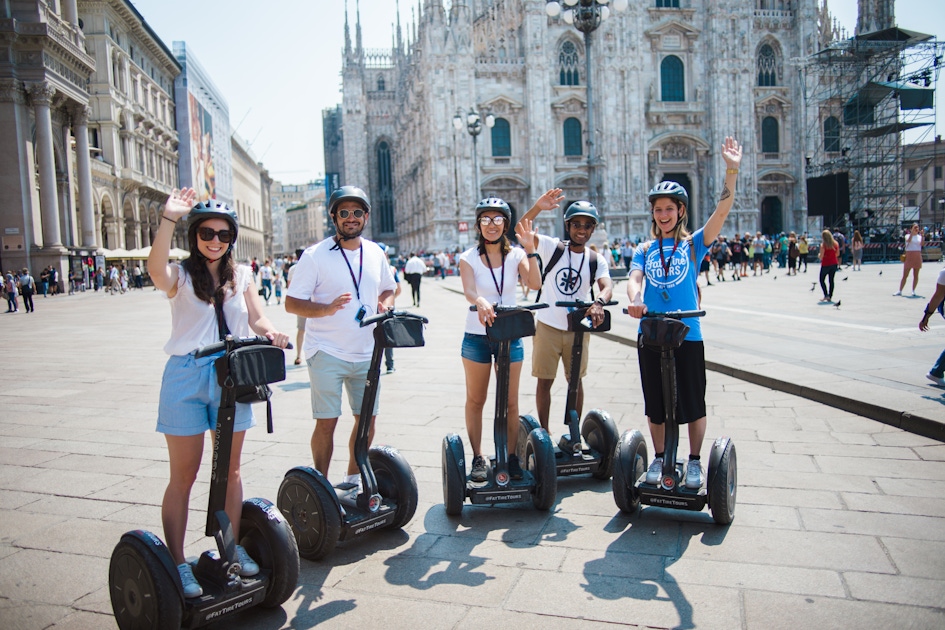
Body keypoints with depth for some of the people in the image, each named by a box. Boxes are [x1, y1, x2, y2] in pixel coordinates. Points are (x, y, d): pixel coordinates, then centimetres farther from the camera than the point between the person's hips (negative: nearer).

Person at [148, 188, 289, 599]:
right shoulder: (181, 275, -3)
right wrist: (168, 219, -37)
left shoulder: (241, 275, 10)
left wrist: (271, 333, -19)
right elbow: (156, 272, -27)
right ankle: (177, 562, 15)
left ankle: (233, 546, 29)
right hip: (186, 378, -4)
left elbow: (256, 319, 4)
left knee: (231, 469, 14)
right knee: (184, 475, 4)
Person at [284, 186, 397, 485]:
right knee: (326, 422, -2)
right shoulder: (315, 255, -7)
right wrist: (327, 309, -26)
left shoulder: (375, 253, 8)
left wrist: (385, 304, -2)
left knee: (367, 418, 11)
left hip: (367, 353, 5)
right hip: (327, 353, -5)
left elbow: (388, 289, 22)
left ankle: (354, 478, 29)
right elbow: (291, 303, -9)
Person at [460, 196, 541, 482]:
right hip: (476, 336, 0)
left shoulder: (515, 255, 0)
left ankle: (512, 457, 17)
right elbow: (468, 290, -22)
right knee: (475, 400, 8)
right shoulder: (468, 257, -4)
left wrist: (529, 249, -24)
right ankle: (478, 458, 19)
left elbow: (535, 284, -16)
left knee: (510, 402, 5)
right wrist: (481, 302, -44)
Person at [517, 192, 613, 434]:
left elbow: (607, 286, -20)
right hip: (547, 326, -2)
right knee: (544, 380, 5)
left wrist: (599, 302, -42)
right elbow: (521, 230, -19)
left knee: (576, 380, 12)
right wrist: (538, 207, -36)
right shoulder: (552, 247, -7)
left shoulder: (596, 260, -2)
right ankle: (544, 432, 19)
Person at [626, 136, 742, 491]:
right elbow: (634, 279, -8)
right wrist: (634, 300, -31)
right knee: (655, 403, 11)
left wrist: (732, 170, -23)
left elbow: (722, 211, -11)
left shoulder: (693, 244, 3)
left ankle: (694, 461, 24)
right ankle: (659, 458, 28)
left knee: (693, 403, 6)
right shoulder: (644, 250, 9)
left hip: (687, 335, -2)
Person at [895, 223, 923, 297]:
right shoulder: (908, 235, 3)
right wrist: (912, 232, -24)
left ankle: (913, 291, 10)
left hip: (917, 256, 2)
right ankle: (900, 291, 3)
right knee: (905, 275, -1)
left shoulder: (919, 236, 9)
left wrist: (922, 235, -17)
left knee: (916, 275, 3)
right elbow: (909, 240, -19)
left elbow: (921, 244, -9)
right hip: (909, 256, -2)